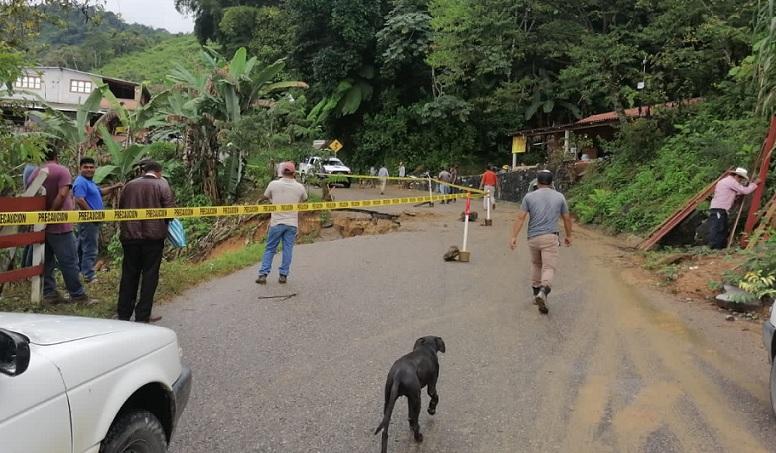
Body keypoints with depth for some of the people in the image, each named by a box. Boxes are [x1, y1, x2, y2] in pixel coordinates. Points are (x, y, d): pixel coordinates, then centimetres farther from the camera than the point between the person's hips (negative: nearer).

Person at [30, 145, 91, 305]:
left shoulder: (34, 173, 10)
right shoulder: (62, 171, -8)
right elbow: (62, 194, -21)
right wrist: (50, 213, -15)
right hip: (59, 225, -6)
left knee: (47, 260, 13)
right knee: (69, 261, -1)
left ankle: (49, 294, 16)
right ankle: (78, 295, 3)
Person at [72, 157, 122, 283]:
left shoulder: (89, 182, 17)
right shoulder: (81, 182, -16)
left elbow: (100, 191, 31)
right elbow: (79, 200, -27)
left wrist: (114, 187, 20)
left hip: (92, 220, 11)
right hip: (88, 220, -11)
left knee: (81, 248, 16)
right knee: (90, 249, -8)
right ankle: (89, 276, -5)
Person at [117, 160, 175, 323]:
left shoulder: (129, 185, 8)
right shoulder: (162, 185, -4)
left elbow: (120, 208, 11)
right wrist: (163, 224, 10)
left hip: (129, 235, 4)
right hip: (153, 235, -4)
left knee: (129, 275, 12)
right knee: (149, 275, 4)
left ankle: (124, 314, 17)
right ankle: (142, 315, 5)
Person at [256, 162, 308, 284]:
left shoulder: (273, 184, -5)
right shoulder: (299, 187, -1)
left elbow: (265, 197, 13)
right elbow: (305, 199, 19)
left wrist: (259, 200, 36)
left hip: (276, 222, 0)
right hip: (292, 223, 1)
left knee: (270, 249, 7)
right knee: (288, 250, 6)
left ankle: (263, 274, 4)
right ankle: (283, 275, 8)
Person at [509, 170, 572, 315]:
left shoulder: (529, 196, 2)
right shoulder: (560, 197, 5)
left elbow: (520, 217, -4)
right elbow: (567, 219, 11)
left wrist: (514, 237, -4)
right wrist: (568, 235, 25)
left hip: (533, 237, 2)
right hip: (550, 237, -2)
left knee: (536, 264, 22)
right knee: (549, 267, -5)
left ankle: (536, 292, 29)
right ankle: (543, 291, -30)